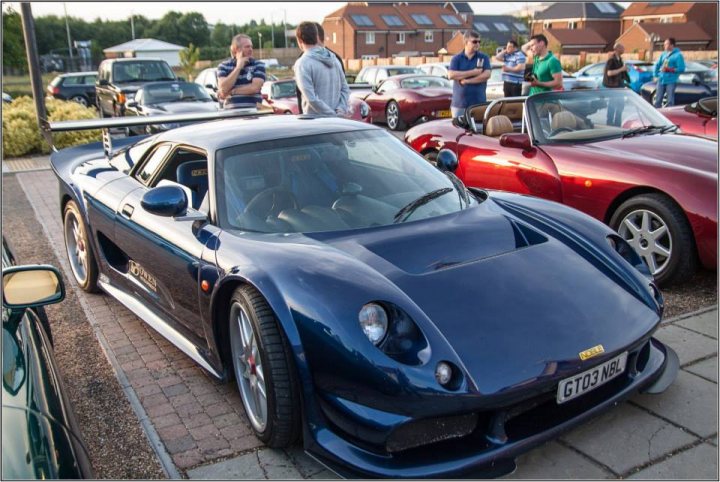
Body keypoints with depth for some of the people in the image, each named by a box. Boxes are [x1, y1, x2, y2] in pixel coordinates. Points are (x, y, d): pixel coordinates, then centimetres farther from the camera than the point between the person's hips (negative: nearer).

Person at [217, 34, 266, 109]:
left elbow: (255, 88, -6)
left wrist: (231, 92, -3)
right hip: (230, 111, 1)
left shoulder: (258, 65, 7)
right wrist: (238, 67, -3)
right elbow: (223, 89, -5)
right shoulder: (224, 66, 10)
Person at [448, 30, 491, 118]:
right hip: (459, 104, 0)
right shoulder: (456, 58, 6)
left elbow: (486, 75, -7)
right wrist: (472, 72, -11)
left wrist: (466, 81, -11)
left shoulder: (484, 58, 7)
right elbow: (451, 75, -9)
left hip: (479, 103, 0)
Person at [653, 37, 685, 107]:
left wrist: (670, 69, -19)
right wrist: (656, 74, 8)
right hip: (661, 80, 5)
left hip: (671, 81, -5)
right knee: (658, 100, 6)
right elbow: (657, 64, 19)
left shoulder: (678, 55, -5)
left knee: (670, 101, -3)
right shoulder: (663, 54, 12)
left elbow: (681, 69, -11)